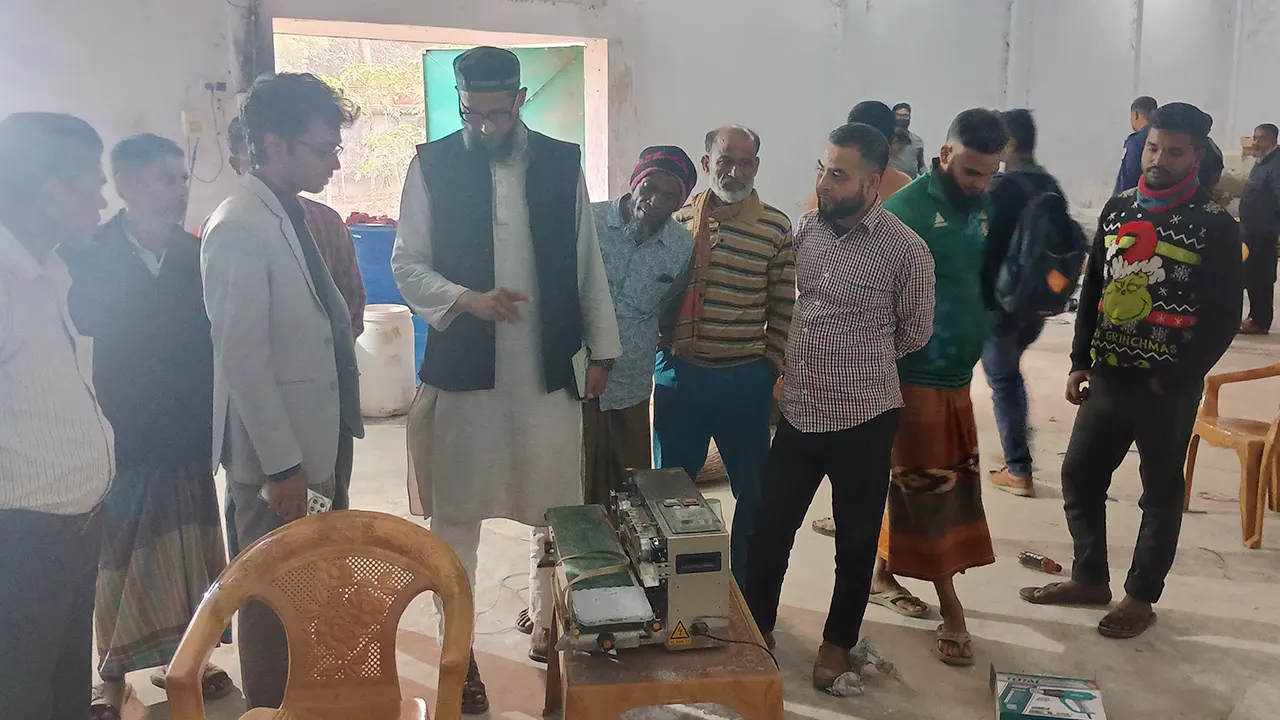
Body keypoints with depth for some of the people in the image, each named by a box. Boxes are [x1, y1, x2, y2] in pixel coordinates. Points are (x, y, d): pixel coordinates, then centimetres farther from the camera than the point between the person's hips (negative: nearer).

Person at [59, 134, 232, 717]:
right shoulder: (87, 257, -7)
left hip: (185, 440, 2)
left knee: (182, 555, 11)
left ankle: (178, 656, 29)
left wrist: (210, 422, -5)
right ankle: (111, 672, 26)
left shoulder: (195, 256, 0)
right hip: (117, 442, -2)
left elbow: (211, 343, 1)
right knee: (115, 560, 9)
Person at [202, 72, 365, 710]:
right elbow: (243, 361, -21)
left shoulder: (291, 216, 9)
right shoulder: (239, 229, -19)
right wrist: (283, 465, -20)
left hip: (308, 440, 9)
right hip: (273, 452, -9)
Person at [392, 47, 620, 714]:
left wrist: (601, 350, 8)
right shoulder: (431, 165, -1)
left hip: (548, 371, 2)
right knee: (455, 516, 6)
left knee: (555, 507, 12)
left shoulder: (563, 163, 4)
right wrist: (467, 299, -18)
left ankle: (545, 620, 35)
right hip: (462, 370, -1)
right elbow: (407, 264, 0)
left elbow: (587, 263, 8)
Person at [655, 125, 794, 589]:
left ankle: (746, 587, 30)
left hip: (745, 379, -2)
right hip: (678, 372, 2)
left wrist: (771, 367, -3)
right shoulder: (679, 219, 3)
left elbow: (782, 307, -1)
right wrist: (658, 345, 6)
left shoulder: (775, 227, -3)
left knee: (752, 490, 11)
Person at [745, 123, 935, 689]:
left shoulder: (905, 250, -13)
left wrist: (860, 362, 9)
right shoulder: (805, 228, 1)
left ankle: (838, 642, 34)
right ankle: (756, 627, 32)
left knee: (855, 540, 14)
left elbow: (915, 332, 0)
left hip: (863, 419, -4)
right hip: (798, 410, 4)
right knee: (769, 527, 12)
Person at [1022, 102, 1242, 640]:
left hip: (1169, 388, -5)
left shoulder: (1215, 225, -9)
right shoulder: (1119, 209, 6)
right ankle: (1090, 577, 30)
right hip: (1108, 378, 5)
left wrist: (1175, 378, -13)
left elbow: (1223, 317, -9)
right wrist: (1080, 361, 6)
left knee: (1161, 493, 10)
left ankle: (1142, 597, 25)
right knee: (1079, 477, 12)